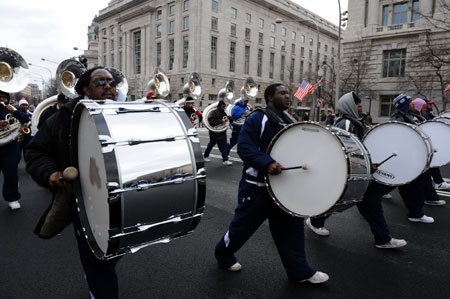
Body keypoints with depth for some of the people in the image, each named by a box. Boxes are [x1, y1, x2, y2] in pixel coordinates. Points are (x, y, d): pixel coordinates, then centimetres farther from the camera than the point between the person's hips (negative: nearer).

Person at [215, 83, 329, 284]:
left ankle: (299, 271, 25)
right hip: (257, 185, -7)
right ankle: (223, 254, 34)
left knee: (292, 227, 11)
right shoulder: (257, 118, -14)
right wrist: (267, 163, -37)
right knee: (243, 224, 8)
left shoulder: (289, 120, 13)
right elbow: (244, 146, -25)